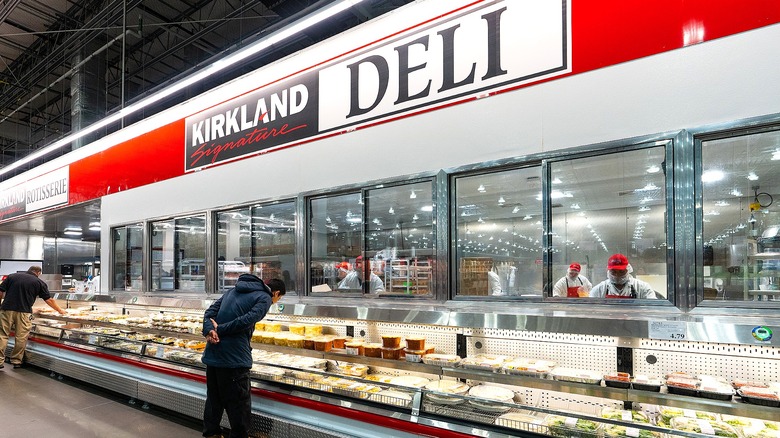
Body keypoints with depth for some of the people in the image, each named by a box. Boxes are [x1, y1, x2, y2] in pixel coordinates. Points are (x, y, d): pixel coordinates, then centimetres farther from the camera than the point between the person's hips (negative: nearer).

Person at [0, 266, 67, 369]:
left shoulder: (12, 276, 11)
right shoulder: (39, 282, 5)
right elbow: (49, 300, 7)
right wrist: (60, 311, 17)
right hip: (24, 312, -2)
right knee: (21, 338, 6)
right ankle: (16, 361, 13)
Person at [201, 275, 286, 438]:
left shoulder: (233, 290, 19)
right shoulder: (265, 298, -4)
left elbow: (210, 311, 10)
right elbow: (246, 320, -20)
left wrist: (209, 331, -6)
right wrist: (219, 330, -12)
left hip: (212, 354, 8)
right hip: (235, 357, -7)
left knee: (213, 400, 20)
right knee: (239, 404, 6)